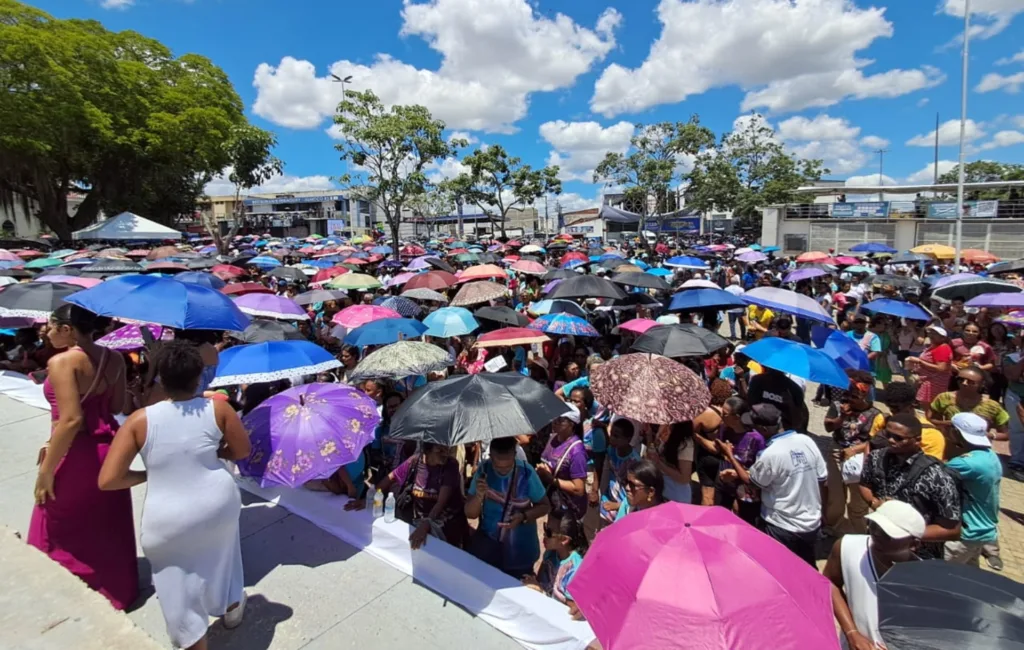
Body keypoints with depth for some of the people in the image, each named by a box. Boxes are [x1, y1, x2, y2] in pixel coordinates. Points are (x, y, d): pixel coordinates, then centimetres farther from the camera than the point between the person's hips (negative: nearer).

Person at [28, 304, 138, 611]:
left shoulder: (62, 362, -20)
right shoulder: (113, 359, 0)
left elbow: (71, 420, -26)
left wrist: (46, 470, -18)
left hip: (77, 455, -7)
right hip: (109, 448, 7)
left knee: (60, 533, 15)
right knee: (108, 528, 22)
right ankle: (118, 590, 37)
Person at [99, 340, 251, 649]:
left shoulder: (139, 420, -13)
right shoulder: (219, 408, -11)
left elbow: (107, 480, -12)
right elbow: (242, 450, 1)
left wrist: (146, 474, 4)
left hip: (168, 519, -2)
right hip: (218, 503, 3)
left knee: (179, 588, 19)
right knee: (219, 553, 33)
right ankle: (232, 607, 56)